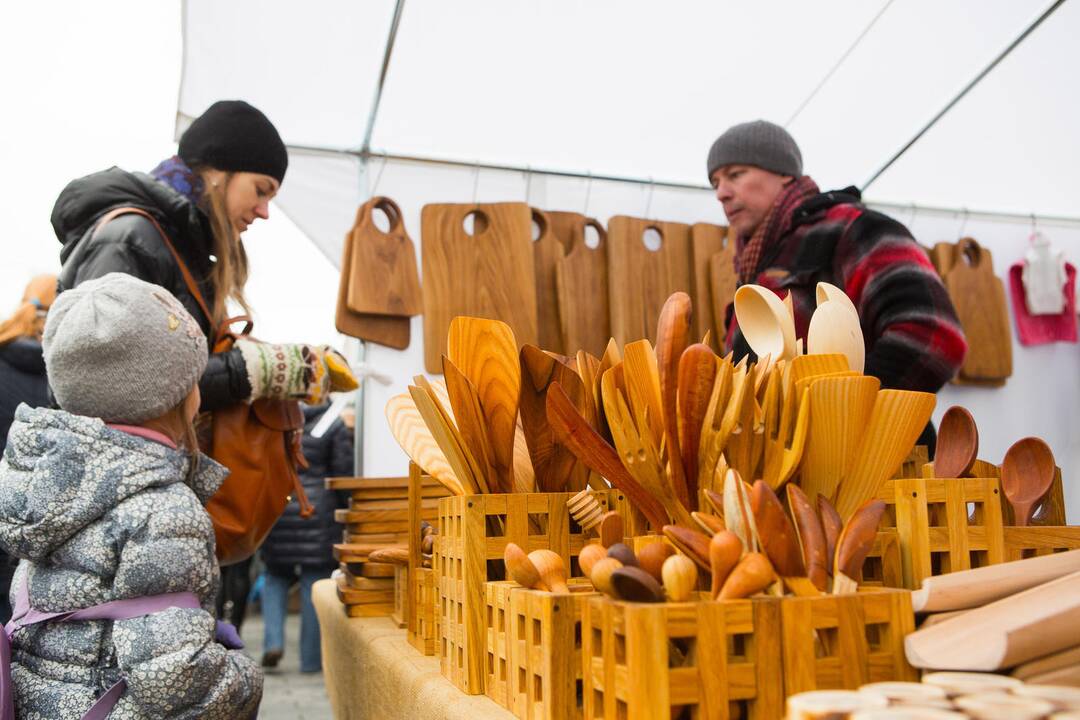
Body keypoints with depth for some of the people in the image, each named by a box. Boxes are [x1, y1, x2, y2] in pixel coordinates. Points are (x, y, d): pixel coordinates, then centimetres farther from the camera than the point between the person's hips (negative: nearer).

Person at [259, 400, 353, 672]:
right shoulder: (335, 427, -2)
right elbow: (343, 474, -4)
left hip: (276, 511, 3)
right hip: (317, 515, -3)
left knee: (275, 577, 20)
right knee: (315, 584, 3)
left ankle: (273, 641, 4)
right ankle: (311, 659, 8)